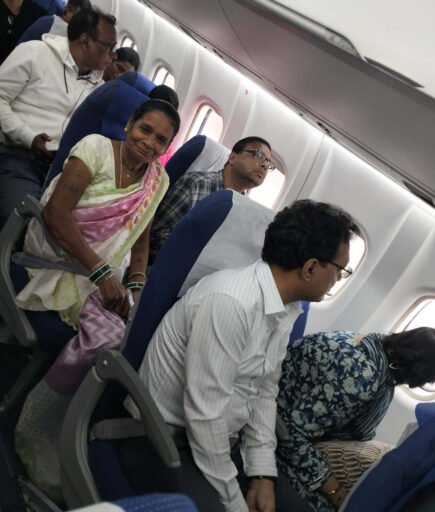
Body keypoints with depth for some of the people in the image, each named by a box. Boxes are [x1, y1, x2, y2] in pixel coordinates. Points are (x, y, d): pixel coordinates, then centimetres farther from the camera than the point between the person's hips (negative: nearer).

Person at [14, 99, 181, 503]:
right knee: (108, 333, -29)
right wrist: (101, 273, -22)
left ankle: (39, 428, -2)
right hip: (58, 256, -5)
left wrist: (135, 288, -6)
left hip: (106, 270, 6)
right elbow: (55, 212, -17)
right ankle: (35, 430, -8)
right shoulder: (96, 147, -7)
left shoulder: (159, 180, 9)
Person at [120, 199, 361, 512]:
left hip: (220, 443, 8)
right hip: (160, 443, -7)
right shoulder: (229, 302, -28)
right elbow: (204, 412, -26)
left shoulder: (287, 308, 0)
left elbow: (264, 393, 7)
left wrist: (263, 473, -1)